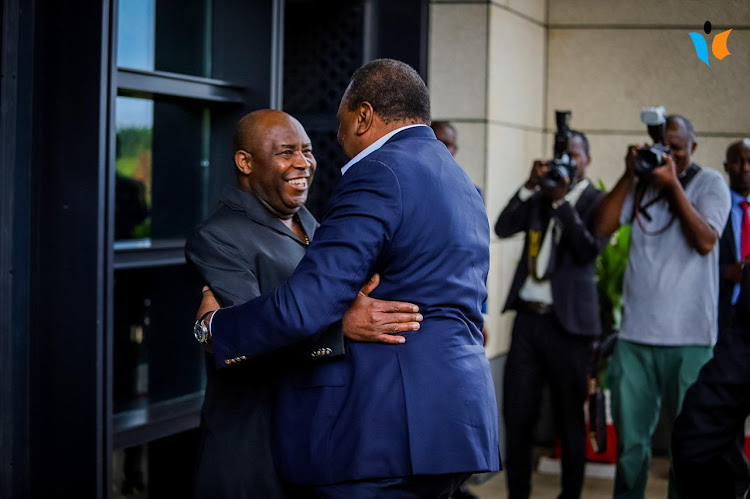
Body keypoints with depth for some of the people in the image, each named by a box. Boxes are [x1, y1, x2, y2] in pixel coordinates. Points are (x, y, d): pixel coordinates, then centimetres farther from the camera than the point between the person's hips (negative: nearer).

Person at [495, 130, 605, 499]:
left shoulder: (597, 202, 0)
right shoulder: (538, 197, 13)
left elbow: (590, 250, -14)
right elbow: (503, 228, 0)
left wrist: (562, 201, -17)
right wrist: (531, 186, -8)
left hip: (567, 322, -4)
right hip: (527, 317, 4)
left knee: (569, 419, 4)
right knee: (516, 415, 3)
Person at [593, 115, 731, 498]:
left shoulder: (709, 183, 2)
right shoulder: (641, 184, 11)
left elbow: (705, 241, -11)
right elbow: (602, 227, 1)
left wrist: (673, 184, -13)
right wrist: (629, 175, -5)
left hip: (687, 337, -3)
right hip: (635, 333, 3)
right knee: (630, 440, 8)